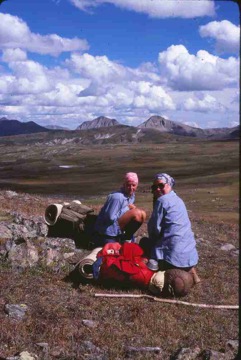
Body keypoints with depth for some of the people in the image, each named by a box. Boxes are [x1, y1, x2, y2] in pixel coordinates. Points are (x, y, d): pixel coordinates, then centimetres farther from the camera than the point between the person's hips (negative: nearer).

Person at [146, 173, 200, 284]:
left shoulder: (162, 200, -11)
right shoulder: (177, 199, 15)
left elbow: (155, 227, -11)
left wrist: (151, 240, 8)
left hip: (173, 248, -8)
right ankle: (188, 270, 14)